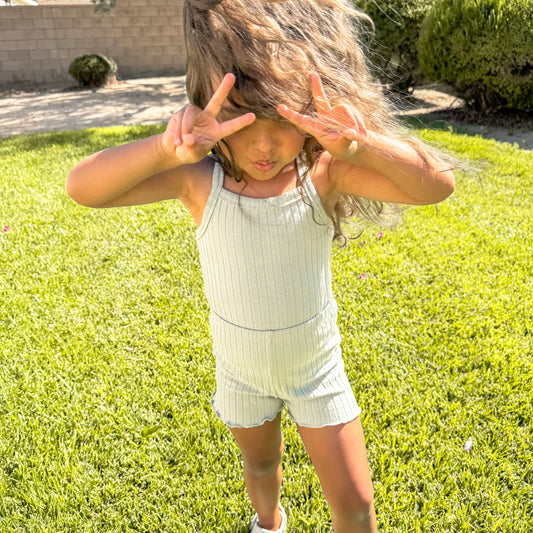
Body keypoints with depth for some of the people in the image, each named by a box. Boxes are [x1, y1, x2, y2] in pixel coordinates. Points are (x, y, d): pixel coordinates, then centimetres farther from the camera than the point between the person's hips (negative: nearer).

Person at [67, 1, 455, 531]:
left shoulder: (323, 172, -23)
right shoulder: (200, 179, -23)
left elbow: (436, 183, -33)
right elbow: (83, 187, -33)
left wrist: (361, 145, -52)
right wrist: (167, 148, -52)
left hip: (317, 365, -1)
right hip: (241, 369, 1)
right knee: (260, 464, 29)